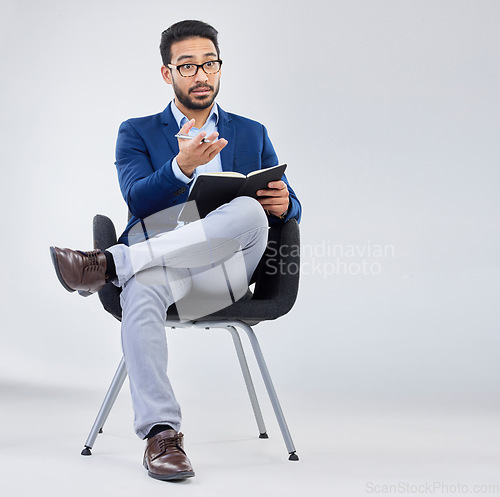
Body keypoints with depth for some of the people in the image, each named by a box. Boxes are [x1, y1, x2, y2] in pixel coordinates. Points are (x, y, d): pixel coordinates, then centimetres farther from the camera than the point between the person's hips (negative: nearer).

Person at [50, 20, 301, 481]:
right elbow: (138, 200, -4)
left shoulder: (252, 133, 23)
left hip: (226, 267, 1)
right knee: (141, 289, -38)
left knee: (249, 211, -33)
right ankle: (161, 432, -38)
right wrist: (183, 166, -24)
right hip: (158, 262, -1)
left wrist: (283, 204, -10)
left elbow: (289, 210, 16)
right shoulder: (137, 133, 16)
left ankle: (108, 263, -35)